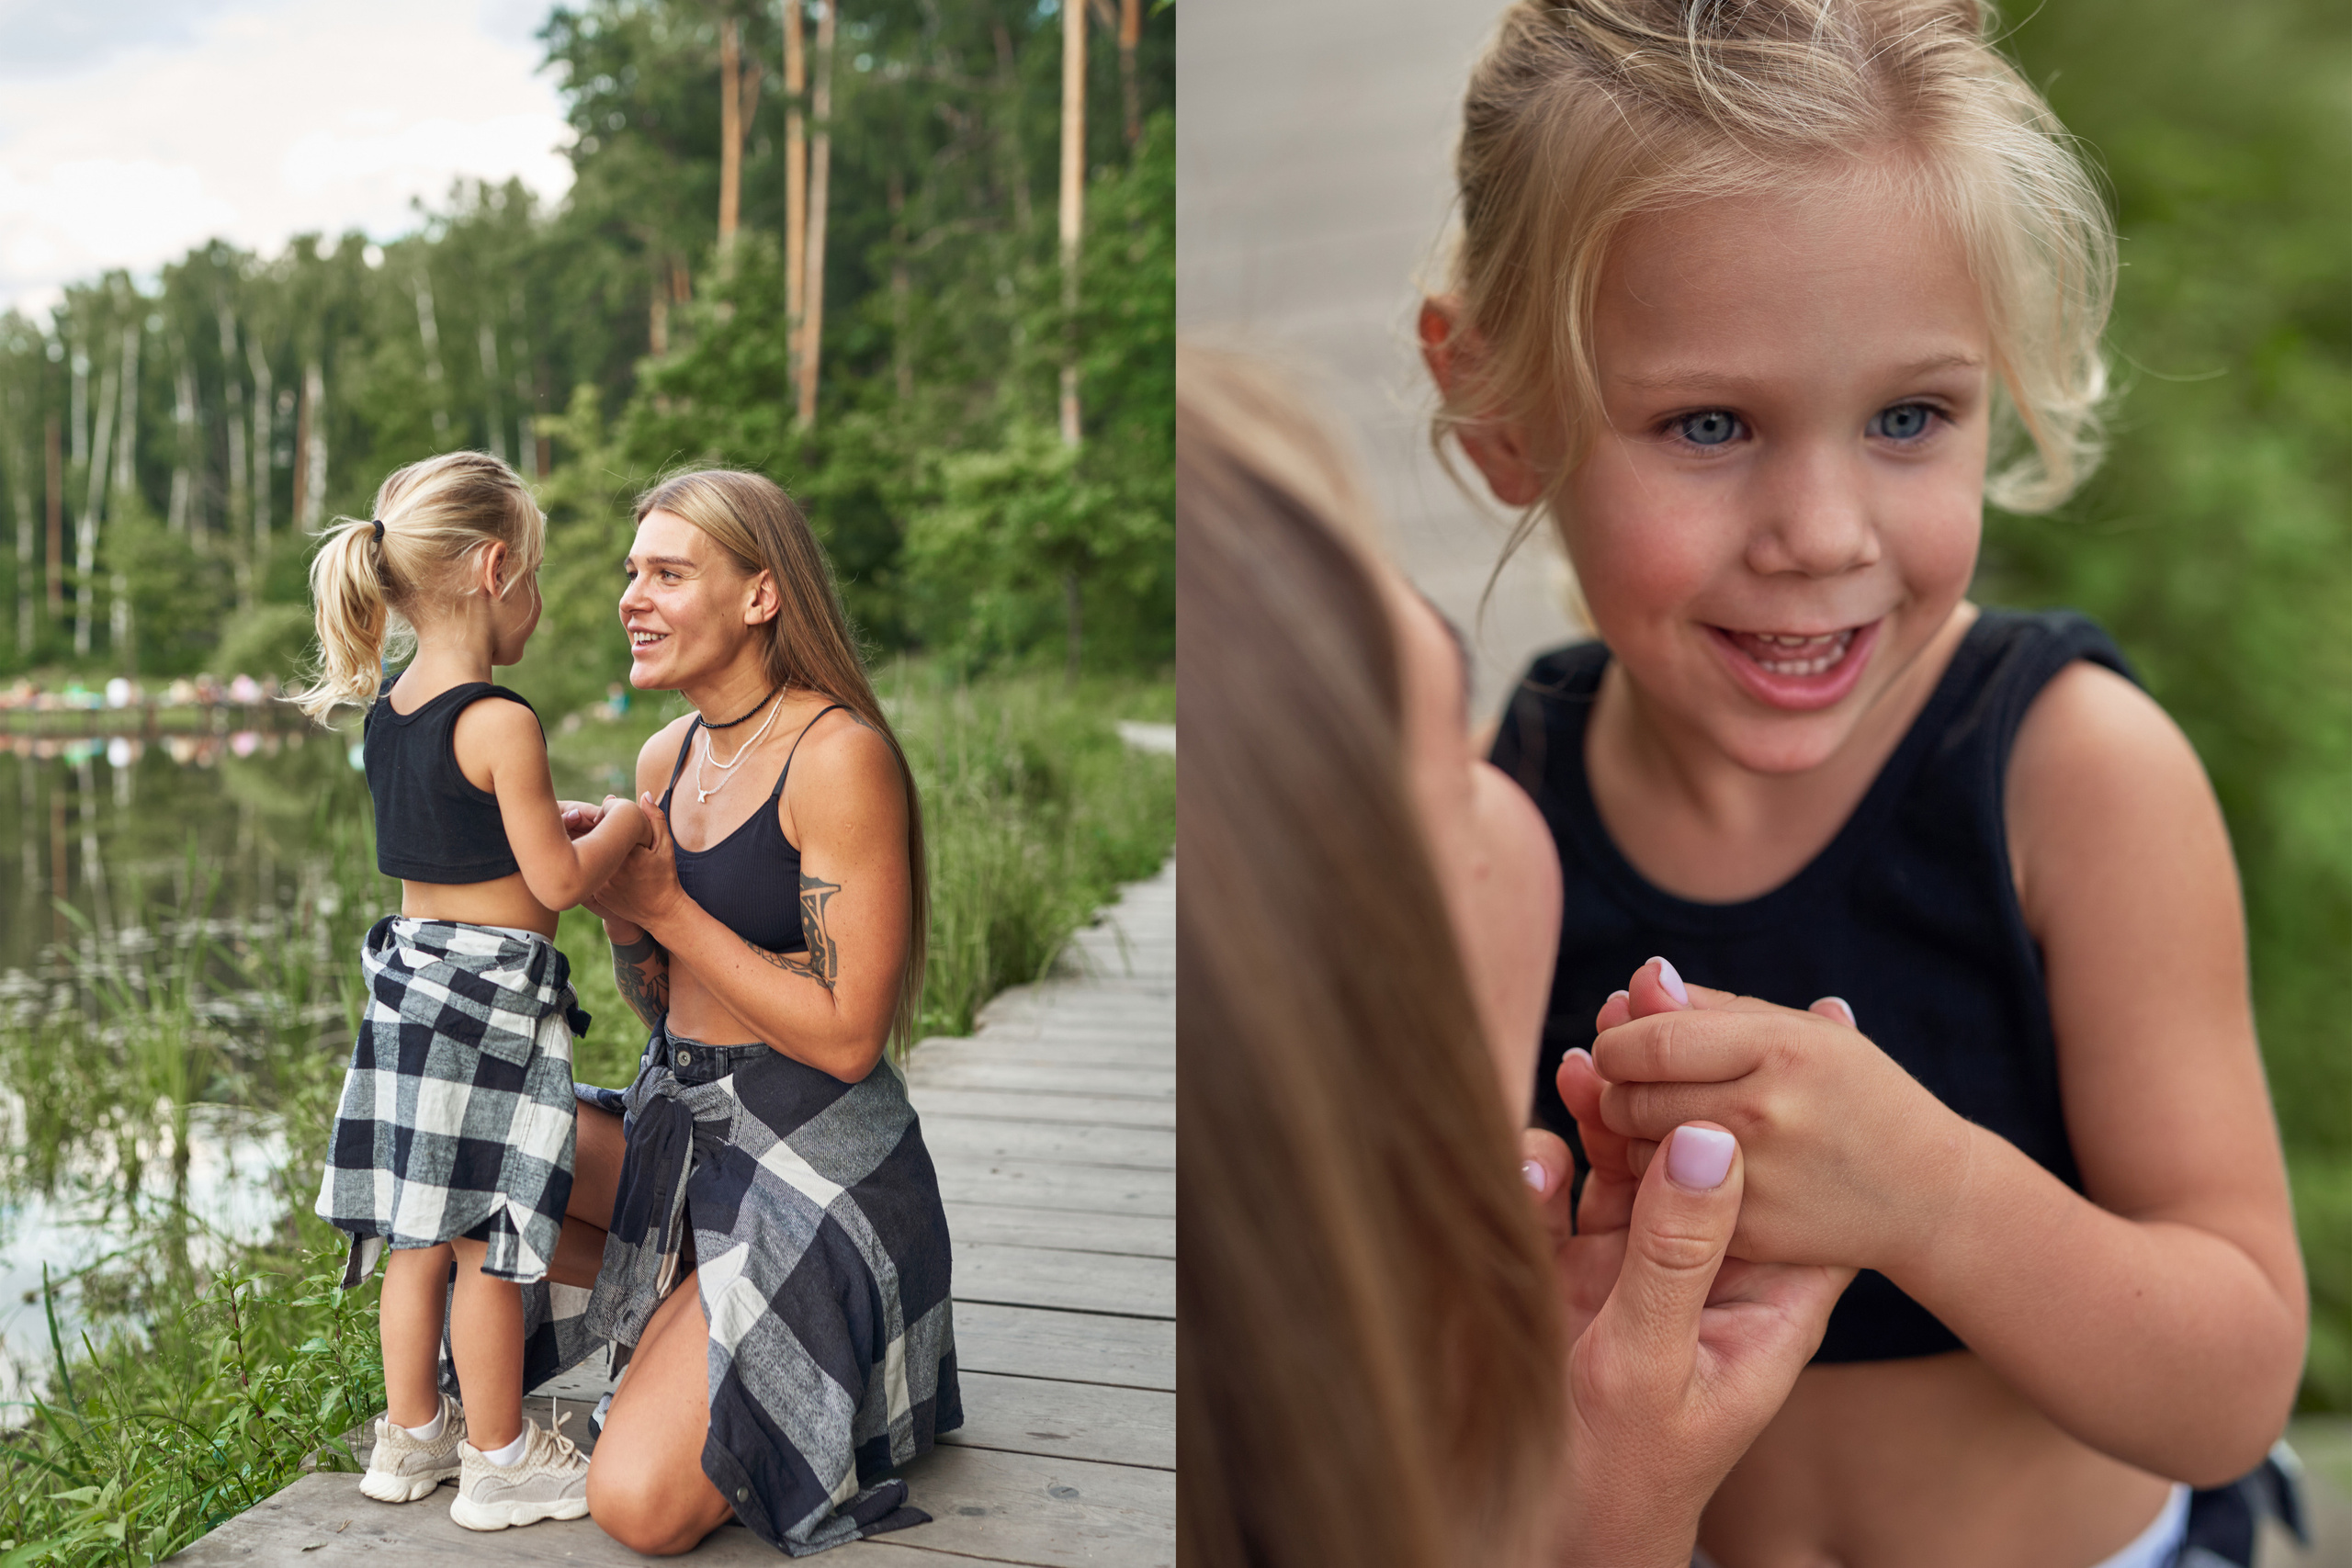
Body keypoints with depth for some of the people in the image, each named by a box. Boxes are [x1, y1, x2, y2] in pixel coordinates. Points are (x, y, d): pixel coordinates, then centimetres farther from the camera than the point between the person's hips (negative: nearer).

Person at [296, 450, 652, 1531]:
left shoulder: (387, 713, 7)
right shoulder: (499, 723, -19)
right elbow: (559, 881, -16)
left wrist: (558, 824, 18)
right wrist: (623, 824, 0)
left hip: (409, 971, 9)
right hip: (491, 993, -8)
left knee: (423, 1229, 17)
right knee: (486, 1239, 2)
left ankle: (412, 1438, 30)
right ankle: (498, 1461, 15)